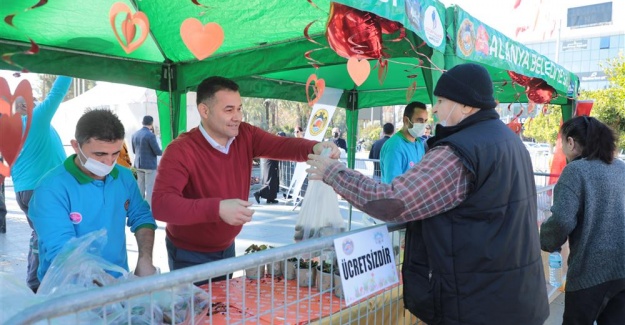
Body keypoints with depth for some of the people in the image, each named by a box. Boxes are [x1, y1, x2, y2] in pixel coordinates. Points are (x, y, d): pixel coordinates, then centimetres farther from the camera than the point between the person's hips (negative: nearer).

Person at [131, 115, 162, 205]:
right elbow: (157, 152, -15)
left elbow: (134, 151, 14)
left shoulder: (135, 134, 5)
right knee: (150, 188, -2)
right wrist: (162, 152, 7)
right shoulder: (150, 135, -17)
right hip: (150, 165, -7)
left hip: (138, 164, 7)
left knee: (140, 187, 14)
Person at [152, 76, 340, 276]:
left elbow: (280, 145, -18)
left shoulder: (245, 136, -7)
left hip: (226, 248, 6)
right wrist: (217, 208, -46)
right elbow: (161, 204, -34)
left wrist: (314, 148, -40)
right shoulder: (181, 150, -25)